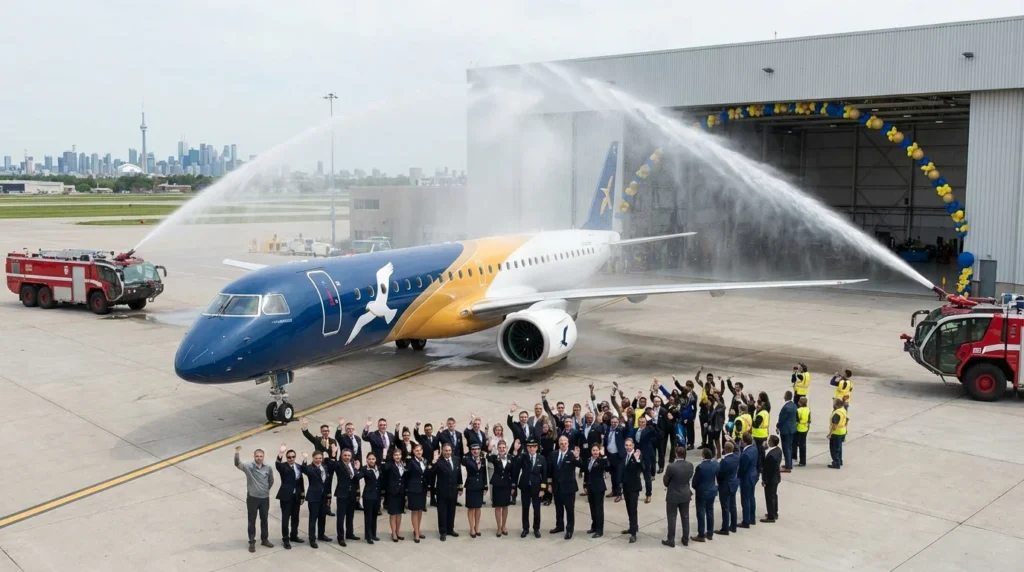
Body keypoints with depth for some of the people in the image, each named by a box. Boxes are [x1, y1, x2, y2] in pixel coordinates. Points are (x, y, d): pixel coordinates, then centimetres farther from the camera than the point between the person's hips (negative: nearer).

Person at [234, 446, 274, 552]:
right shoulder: (248, 466, -11)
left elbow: (271, 481, 14)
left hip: (265, 498, 3)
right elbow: (237, 464, -30)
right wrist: (236, 453, -46)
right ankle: (252, 542, 15)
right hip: (252, 498, -3)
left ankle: (264, 539, 30)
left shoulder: (268, 468, -2)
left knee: (264, 520, 15)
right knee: (252, 521, 5)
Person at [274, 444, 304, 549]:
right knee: (285, 518, -2)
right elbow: (277, 464, -31)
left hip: (296, 496, 5)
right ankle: (286, 539, 6)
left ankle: (294, 536, 30)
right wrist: (281, 453, -48)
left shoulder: (298, 467, 9)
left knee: (295, 517, 15)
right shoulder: (283, 467, -7)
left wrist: (302, 495, 12)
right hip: (286, 496, -5)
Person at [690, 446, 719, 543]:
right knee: (710, 512, 16)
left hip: (702, 492, -6)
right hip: (712, 491, 6)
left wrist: (695, 488, 4)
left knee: (701, 513, 3)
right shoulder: (716, 464, -6)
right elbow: (718, 477, 7)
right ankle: (710, 534, 25)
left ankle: (701, 536, 10)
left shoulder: (700, 467, -24)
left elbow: (695, 481, -14)